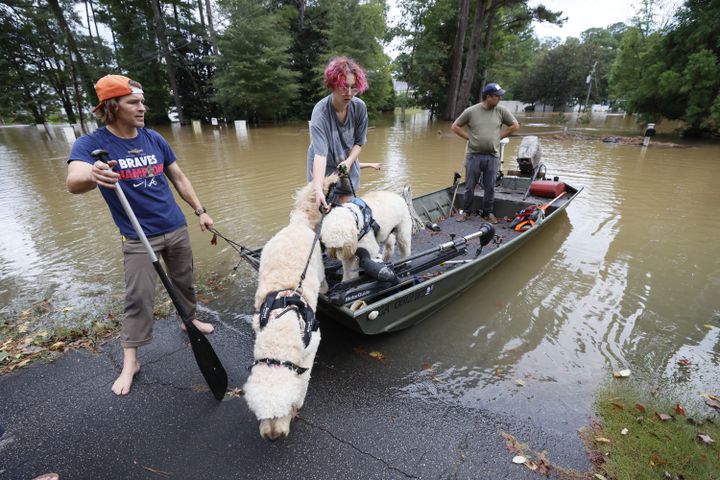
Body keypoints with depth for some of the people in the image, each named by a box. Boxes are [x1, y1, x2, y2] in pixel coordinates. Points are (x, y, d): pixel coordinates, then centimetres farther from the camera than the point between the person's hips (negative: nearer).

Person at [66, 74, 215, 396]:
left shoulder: (154, 139, 1)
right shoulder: (91, 144, -11)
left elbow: (179, 179, 10)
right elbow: (73, 182, -30)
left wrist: (200, 211, 7)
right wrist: (92, 176, -53)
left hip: (176, 228, 4)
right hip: (138, 237, -4)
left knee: (184, 282, 17)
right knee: (138, 298, -1)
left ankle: (190, 320, 41)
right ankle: (130, 361, 15)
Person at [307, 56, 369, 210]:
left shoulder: (360, 107, -15)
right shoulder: (321, 111, -27)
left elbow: (359, 142, -2)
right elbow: (320, 153, -36)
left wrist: (349, 161, -21)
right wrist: (318, 189, -46)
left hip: (347, 165, 3)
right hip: (323, 168, -3)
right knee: (324, 209, -4)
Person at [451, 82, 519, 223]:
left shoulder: (501, 110, 3)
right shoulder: (471, 111, -3)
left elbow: (515, 126, 13)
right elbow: (455, 126, 4)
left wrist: (499, 136, 4)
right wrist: (469, 137, -3)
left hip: (492, 156, 2)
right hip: (474, 155, -2)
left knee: (490, 188, 8)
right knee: (470, 186, 6)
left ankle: (488, 213, 22)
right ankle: (465, 211, 20)